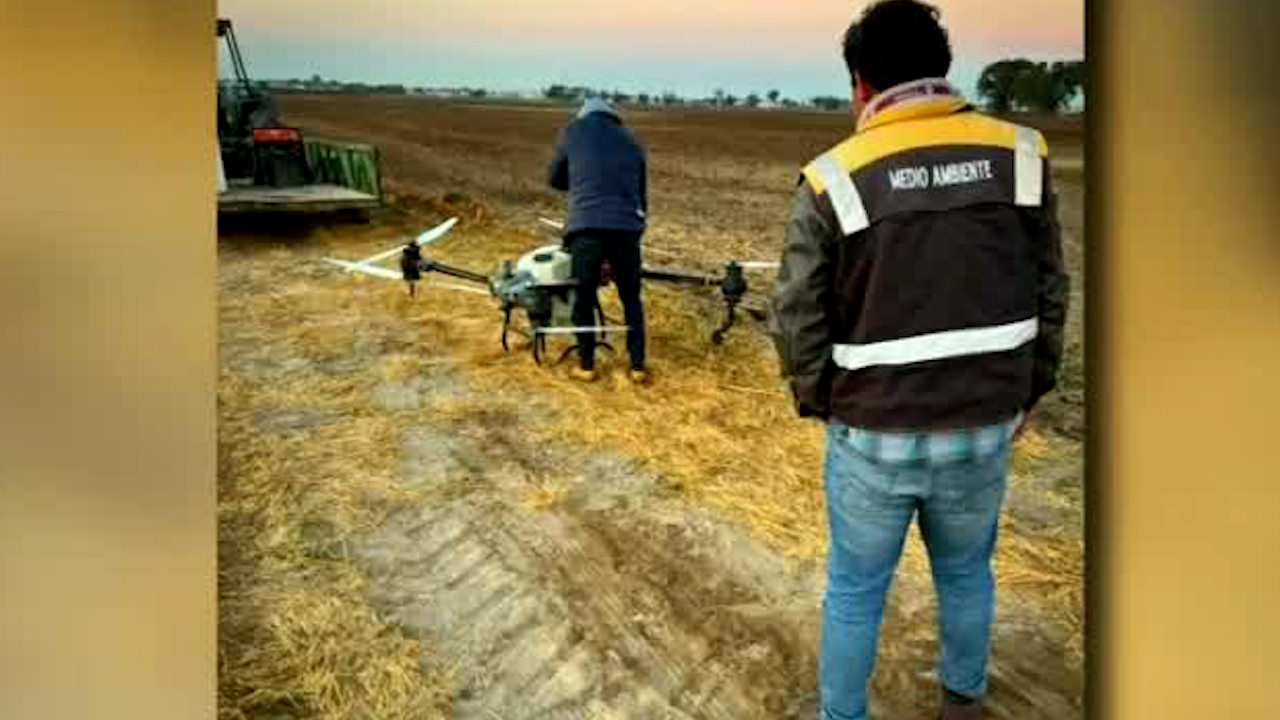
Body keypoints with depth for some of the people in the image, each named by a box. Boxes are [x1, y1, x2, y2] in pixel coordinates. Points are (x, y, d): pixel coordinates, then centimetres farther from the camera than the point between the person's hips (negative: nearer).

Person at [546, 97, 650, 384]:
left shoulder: (574, 129, 16)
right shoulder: (631, 139, 23)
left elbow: (553, 178, 25)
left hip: (587, 227, -2)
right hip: (627, 228, 2)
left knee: (583, 298, 13)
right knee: (631, 299, 16)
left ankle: (586, 366, 21)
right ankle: (638, 366, 19)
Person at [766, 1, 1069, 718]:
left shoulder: (835, 177, -12)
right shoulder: (1018, 154, -3)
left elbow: (797, 317, -9)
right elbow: (1049, 294, 2)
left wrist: (822, 404, 7)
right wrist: (1028, 393, 14)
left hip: (874, 435, -3)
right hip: (984, 427, 3)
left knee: (855, 591, 16)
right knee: (967, 573, 26)